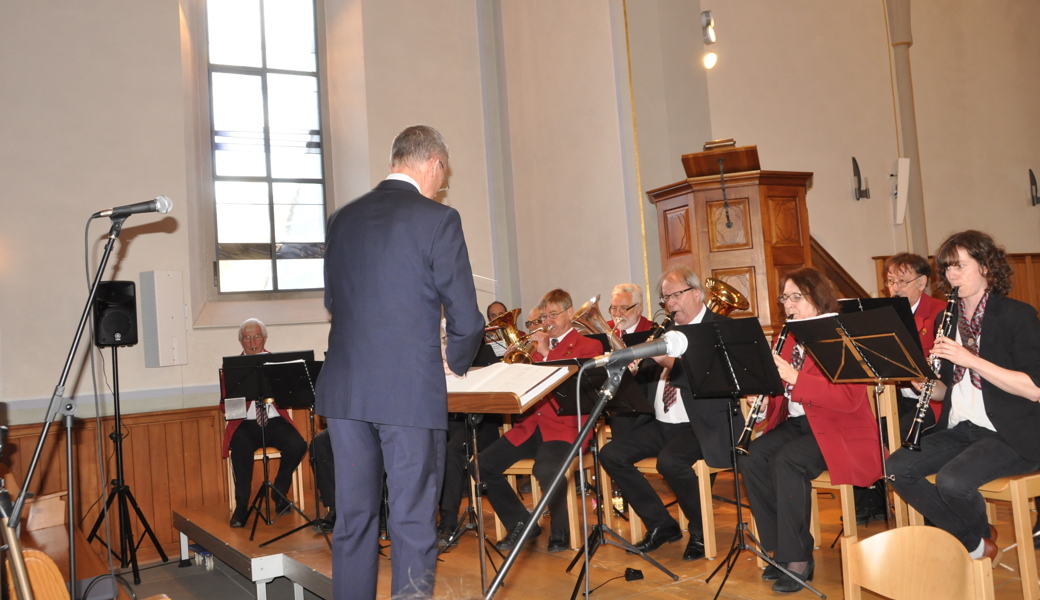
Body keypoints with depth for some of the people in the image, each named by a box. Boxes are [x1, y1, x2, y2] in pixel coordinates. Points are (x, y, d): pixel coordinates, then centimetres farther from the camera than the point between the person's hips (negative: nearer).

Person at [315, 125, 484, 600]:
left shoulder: (342, 219, 9)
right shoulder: (438, 219, -8)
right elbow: (465, 320, -9)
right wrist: (456, 363, 10)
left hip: (344, 389, 5)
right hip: (412, 390, -5)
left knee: (352, 520, 15)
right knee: (412, 523, 4)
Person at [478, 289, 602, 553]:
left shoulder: (589, 346, 7)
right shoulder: (537, 345, 22)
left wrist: (547, 352, -12)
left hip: (564, 425, -6)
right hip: (529, 425, 6)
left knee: (546, 469, -35)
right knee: (482, 465, -12)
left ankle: (560, 532, -6)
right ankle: (521, 524, 7)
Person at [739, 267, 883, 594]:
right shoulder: (791, 338, 12)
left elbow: (850, 399, -23)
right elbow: (784, 392, 18)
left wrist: (794, 377, -28)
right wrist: (764, 397, -6)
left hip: (840, 429, -7)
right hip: (796, 422, 7)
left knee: (786, 460, -31)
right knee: (751, 457, -18)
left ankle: (798, 560, -19)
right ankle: (780, 547, -6)